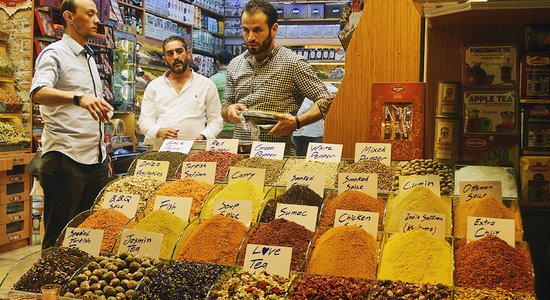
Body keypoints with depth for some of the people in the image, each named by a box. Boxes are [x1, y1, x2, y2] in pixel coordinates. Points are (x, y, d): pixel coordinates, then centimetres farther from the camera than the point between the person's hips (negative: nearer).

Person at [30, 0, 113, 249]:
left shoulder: (89, 58, 19)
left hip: (96, 160, 8)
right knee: (59, 238, 0)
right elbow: (38, 93, -26)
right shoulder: (54, 54, -6)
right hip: (65, 160, -8)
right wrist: (79, 97, -43)